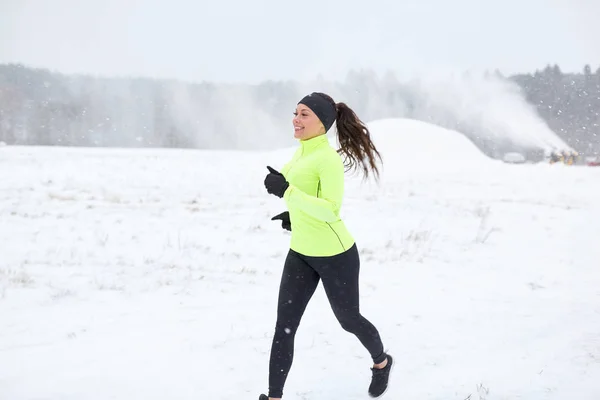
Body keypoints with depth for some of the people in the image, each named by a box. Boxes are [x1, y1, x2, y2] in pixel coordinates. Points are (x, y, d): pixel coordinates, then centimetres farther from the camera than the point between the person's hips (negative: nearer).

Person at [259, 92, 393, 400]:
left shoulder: (328, 159, -22)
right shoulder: (302, 152, 4)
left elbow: (331, 212, -29)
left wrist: (287, 192, -34)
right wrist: (295, 212, 10)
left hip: (335, 255, -7)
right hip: (301, 253, 7)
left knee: (348, 319, 15)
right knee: (284, 327, 0)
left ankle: (381, 363, 45)